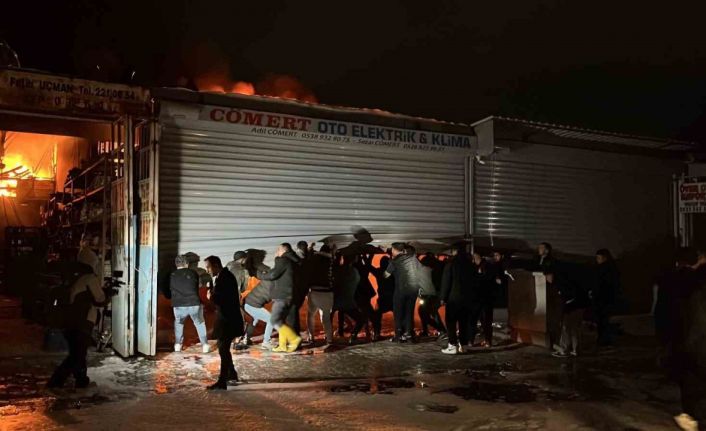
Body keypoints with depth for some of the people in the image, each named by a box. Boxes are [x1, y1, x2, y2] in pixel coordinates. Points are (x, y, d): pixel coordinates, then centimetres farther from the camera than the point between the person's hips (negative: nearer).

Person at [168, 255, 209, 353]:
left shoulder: (171, 276, 5)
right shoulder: (193, 273, 5)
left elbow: (168, 293, 13)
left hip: (179, 305, 1)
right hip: (194, 304, 0)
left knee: (178, 323, 28)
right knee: (200, 324, 19)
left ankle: (178, 344, 23)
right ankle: (205, 345, 13)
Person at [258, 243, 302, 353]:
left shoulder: (283, 260, -10)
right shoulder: (292, 261, 20)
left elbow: (272, 275, -16)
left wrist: (260, 274, 1)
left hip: (282, 296, -10)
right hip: (287, 296, 10)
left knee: (275, 321, -11)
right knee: (281, 320, 13)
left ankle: (294, 339, -14)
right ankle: (283, 345, 14)